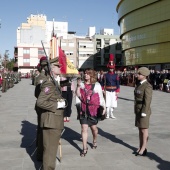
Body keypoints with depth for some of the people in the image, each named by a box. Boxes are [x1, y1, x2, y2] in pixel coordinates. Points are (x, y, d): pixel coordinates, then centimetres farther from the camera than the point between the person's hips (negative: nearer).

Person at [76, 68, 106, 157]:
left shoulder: (97, 85, 1)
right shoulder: (82, 84, 6)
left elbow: (101, 97, 5)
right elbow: (78, 95, -2)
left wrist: (104, 107, 6)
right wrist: (78, 86, -12)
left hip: (93, 109, -1)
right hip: (83, 109, 1)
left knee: (93, 127, 13)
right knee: (84, 128, -4)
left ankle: (94, 141, 42)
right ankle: (84, 148, 2)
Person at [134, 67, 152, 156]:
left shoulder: (147, 86, -16)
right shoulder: (139, 84, 10)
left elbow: (147, 100, -19)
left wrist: (144, 112, -20)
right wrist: (136, 110, 16)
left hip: (143, 111, -8)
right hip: (138, 110, 8)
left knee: (144, 130, 2)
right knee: (140, 129, 14)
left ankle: (143, 149, 13)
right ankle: (140, 147, 24)